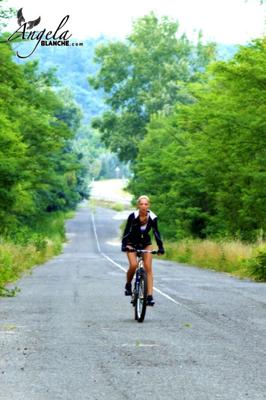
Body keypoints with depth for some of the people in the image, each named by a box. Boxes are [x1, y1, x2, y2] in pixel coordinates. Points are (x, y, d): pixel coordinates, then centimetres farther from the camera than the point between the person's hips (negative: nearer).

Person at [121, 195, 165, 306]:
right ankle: (128, 284, 6)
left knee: (148, 268, -10)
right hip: (132, 243, -2)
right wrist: (124, 245, -40)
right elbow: (126, 232, -27)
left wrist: (160, 247, -30)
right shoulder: (133, 216, -24)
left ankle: (149, 296, -12)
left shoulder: (153, 217, -19)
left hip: (145, 243, 2)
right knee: (133, 265, -23)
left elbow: (156, 232, -18)